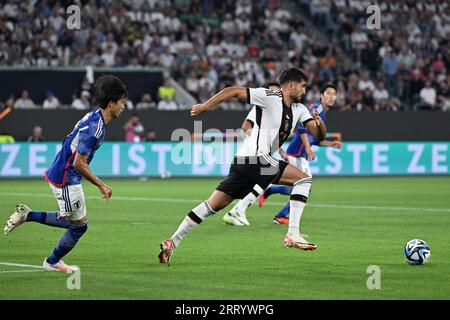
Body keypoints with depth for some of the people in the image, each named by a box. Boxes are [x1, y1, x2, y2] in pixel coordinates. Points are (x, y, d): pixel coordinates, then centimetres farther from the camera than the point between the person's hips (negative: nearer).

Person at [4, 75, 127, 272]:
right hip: (65, 180, -10)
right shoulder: (94, 127, -25)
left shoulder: (95, 118, 6)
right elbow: (79, 163, -24)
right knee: (79, 225, 5)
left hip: (59, 173, 10)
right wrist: (101, 185, -15)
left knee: (76, 222, 19)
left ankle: (27, 215, 18)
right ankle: (53, 263, 24)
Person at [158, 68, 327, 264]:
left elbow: (319, 135, 12)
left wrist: (319, 123, -11)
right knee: (303, 179, -10)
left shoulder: (299, 109, 16)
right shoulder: (269, 97, -9)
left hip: (244, 163, 9)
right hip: (255, 159, -9)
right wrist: (206, 107, -8)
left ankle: (172, 242, 8)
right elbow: (234, 91, -9)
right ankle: (293, 234, -14)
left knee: (213, 205, 7)